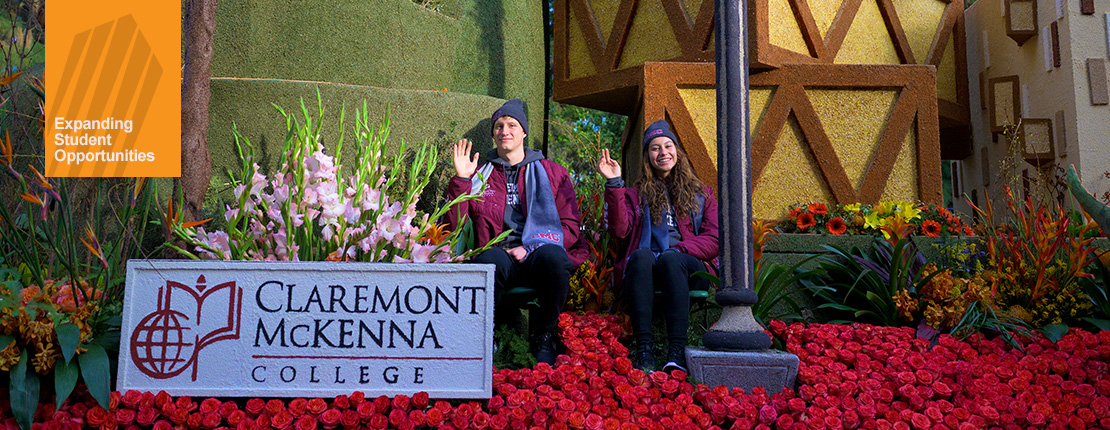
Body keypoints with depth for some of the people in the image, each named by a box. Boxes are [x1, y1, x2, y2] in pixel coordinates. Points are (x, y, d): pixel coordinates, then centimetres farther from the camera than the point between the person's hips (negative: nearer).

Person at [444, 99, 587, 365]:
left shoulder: (553, 173, 19)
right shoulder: (479, 174, 21)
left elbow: (570, 226, 8)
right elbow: (455, 226, 10)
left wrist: (530, 248, -8)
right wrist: (461, 180, 1)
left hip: (538, 256, 0)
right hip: (500, 256, 0)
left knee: (553, 255, -36)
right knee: (490, 259, -37)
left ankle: (544, 338, -16)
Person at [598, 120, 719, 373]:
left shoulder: (701, 194, 23)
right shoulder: (636, 194, 23)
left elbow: (713, 240, 9)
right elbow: (620, 231, 3)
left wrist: (678, 249, -9)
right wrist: (614, 185, -1)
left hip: (689, 270, 0)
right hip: (645, 268, 0)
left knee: (671, 258, -36)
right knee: (641, 255, -35)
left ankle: (676, 352, -46)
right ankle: (643, 350, -45)